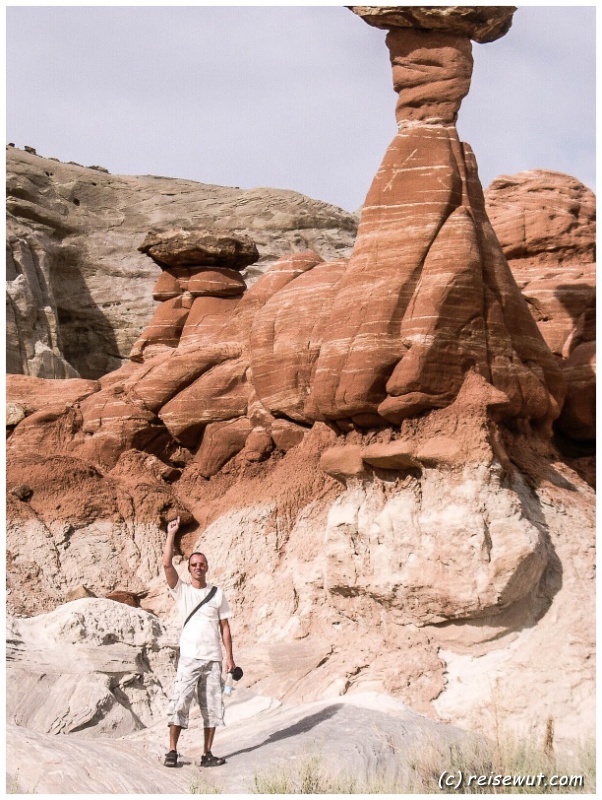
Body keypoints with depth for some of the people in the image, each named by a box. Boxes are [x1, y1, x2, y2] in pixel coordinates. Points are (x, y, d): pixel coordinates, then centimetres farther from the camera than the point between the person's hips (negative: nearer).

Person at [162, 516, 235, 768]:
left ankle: (207, 754, 10)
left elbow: (224, 627, 10)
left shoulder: (217, 594, 10)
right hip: (189, 658, -2)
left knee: (212, 707, 4)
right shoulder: (181, 590, 5)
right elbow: (167, 564, -9)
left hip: (213, 659, 2)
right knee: (179, 703, -8)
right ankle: (172, 751, 0)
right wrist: (171, 534, -11)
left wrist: (229, 657, 3)